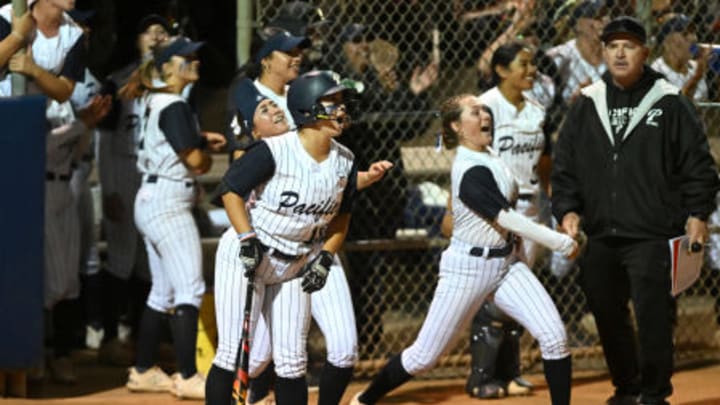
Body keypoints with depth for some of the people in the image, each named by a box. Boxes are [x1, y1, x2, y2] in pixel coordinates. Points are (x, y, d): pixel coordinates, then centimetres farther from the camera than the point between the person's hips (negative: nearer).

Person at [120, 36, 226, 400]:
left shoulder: (155, 103, 13)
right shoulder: (174, 107, -16)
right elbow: (195, 160, -19)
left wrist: (200, 140, 9)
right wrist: (206, 154, 4)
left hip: (149, 202, 10)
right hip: (169, 203, -10)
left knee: (163, 291, 16)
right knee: (189, 289, -10)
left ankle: (143, 371, 20)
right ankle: (188, 378, -12)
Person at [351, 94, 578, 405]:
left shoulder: (488, 155, 4)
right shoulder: (469, 172, -22)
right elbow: (506, 220, -27)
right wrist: (562, 242, -24)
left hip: (506, 262, 8)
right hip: (468, 267, -8)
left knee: (554, 336, -10)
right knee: (423, 356, 0)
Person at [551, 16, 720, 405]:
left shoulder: (670, 103, 0)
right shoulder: (587, 104, 11)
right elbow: (564, 164, 14)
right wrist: (567, 209, 2)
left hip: (652, 237, -5)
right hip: (600, 237, 5)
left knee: (653, 315, -9)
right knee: (608, 315, 11)